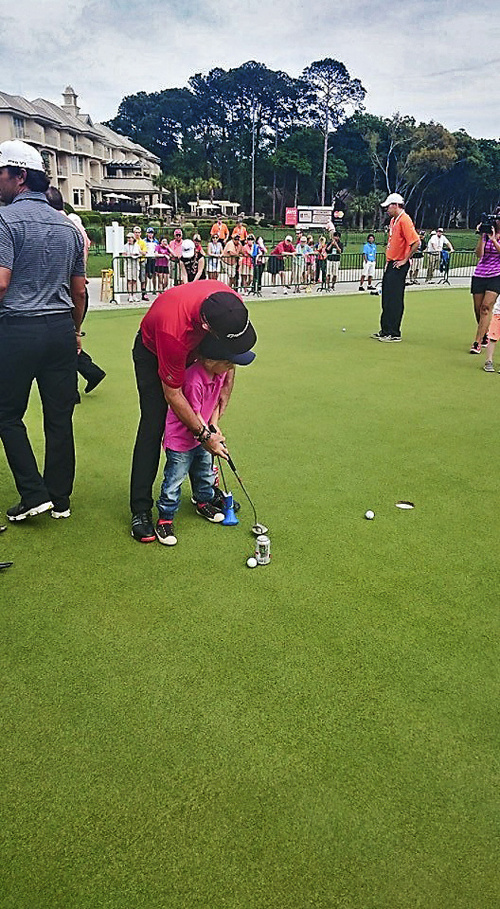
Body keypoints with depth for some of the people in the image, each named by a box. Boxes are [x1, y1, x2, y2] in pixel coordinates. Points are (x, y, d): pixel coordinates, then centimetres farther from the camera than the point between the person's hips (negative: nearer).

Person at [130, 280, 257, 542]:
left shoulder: (231, 303, -31)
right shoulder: (174, 331, -45)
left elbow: (231, 350, -6)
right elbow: (172, 395, -31)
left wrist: (226, 387, -12)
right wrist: (204, 435, -26)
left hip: (194, 350, 6)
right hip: (153, 353, -6)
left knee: (203, 420, 5)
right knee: (153, 425, -12)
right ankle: (140, 510, -5)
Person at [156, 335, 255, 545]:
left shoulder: (220, 371, -7)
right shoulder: (194, 380, -33)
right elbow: (194, 416, -26)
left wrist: (213, 425, -2)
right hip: (181, 435, -8)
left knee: (205, 470, 22)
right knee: (175, 477, -2)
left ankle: (204, 501, 46)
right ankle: (165, 519, 10)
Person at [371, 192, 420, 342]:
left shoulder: (404, 220, -14)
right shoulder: (393, 220, 15)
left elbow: (416, 242, -21)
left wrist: (404, 260, -16)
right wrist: (388, 260, 18)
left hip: (399, 266, -10)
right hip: (390, 264, 10)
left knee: (394, 300, -7)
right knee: (386, 298, 12)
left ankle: (394, 334, -2)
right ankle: (385, 330, 20)